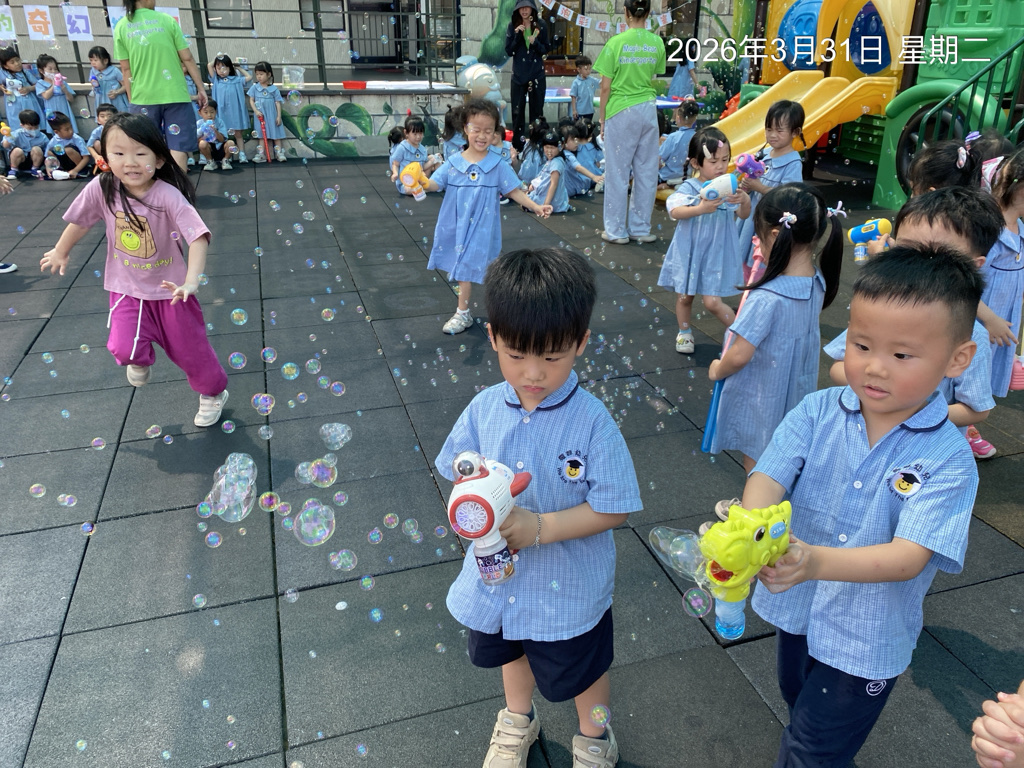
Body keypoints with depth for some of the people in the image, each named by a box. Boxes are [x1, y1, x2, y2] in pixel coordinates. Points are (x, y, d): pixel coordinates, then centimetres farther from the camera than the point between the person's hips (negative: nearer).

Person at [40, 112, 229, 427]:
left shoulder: (168, 196, -25)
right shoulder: (102, 189, -14)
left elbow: (198, 237, -32)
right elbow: (80, 221, 4)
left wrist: (191, 282, -45)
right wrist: (60, 252, 19)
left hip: (169, 289, -2)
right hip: (127, 289, 2)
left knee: (190, 349, 9)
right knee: (125, 349, -14)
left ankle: (214, 393, 37)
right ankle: (141, 360, 24)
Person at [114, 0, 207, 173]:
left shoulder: (121, 27, 5)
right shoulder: (167, 20, 1)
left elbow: (126, 69, 4)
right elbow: (187, 59, 0)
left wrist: (131, 99, 11)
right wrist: (201, 89, 7)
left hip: (143, 97, 2)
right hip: (175, 94, -2)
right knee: (178, 145, 0)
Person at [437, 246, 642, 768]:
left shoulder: (592, 423, -27)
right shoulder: (485, 408, -15)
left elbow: (615, 507, -23)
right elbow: (459, 471, -2)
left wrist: (541, 526, -31)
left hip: (569, 585, -4)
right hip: (499, 572, 5)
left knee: (582, 669, 23)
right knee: (513, 648, 32)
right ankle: (518, 722, 64)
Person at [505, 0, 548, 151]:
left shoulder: (540, 25, -1)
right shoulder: (513, 25, 0)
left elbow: (546, 50, 2)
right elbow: (508, 51, -2)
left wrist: (535, 42, -17)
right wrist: (517, 35, -15)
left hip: (537, 74, 0)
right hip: (518, 74, 0)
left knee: (537, 110, 4)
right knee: (517, 111, 2)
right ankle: (517, 146, 10)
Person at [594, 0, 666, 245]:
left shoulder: (616, 43, -8)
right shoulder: (657, 43, 2)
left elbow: (606, 87, -7)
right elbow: (653, 78, 9)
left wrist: (601, 117, 2)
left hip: (621, 112, -3)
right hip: (648, 110, 4)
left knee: (617, 172, 4)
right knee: (646, 171, 10)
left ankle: (617, 230, 9)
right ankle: (640, 228, 17)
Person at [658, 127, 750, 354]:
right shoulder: (689, 188, -11)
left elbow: (743, 214, -5)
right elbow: (674, 211, -26)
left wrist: (745, 201, -28)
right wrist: (700, 209, -42)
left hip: (716, 252, -1)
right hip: (689, 251, 1)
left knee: (712, 301, -5)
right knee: (684, 296, 14)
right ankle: (684, 333, 38)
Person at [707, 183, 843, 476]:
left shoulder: (766, 299, -31)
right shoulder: (818, 283, -7)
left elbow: (738, 356, -26)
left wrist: (717, 370, -6)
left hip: (761, 400, -8)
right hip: (797, 394, 8)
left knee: (756, 463, 13)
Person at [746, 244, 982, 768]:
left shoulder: (948, 459, -21)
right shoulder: (817, 413, -14)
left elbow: (908, 557, -30)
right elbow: (769, 478, -23)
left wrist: (817, 561, -48)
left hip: (866, 640, -3)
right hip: (796, 609, 4)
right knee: (799, 703, 30)